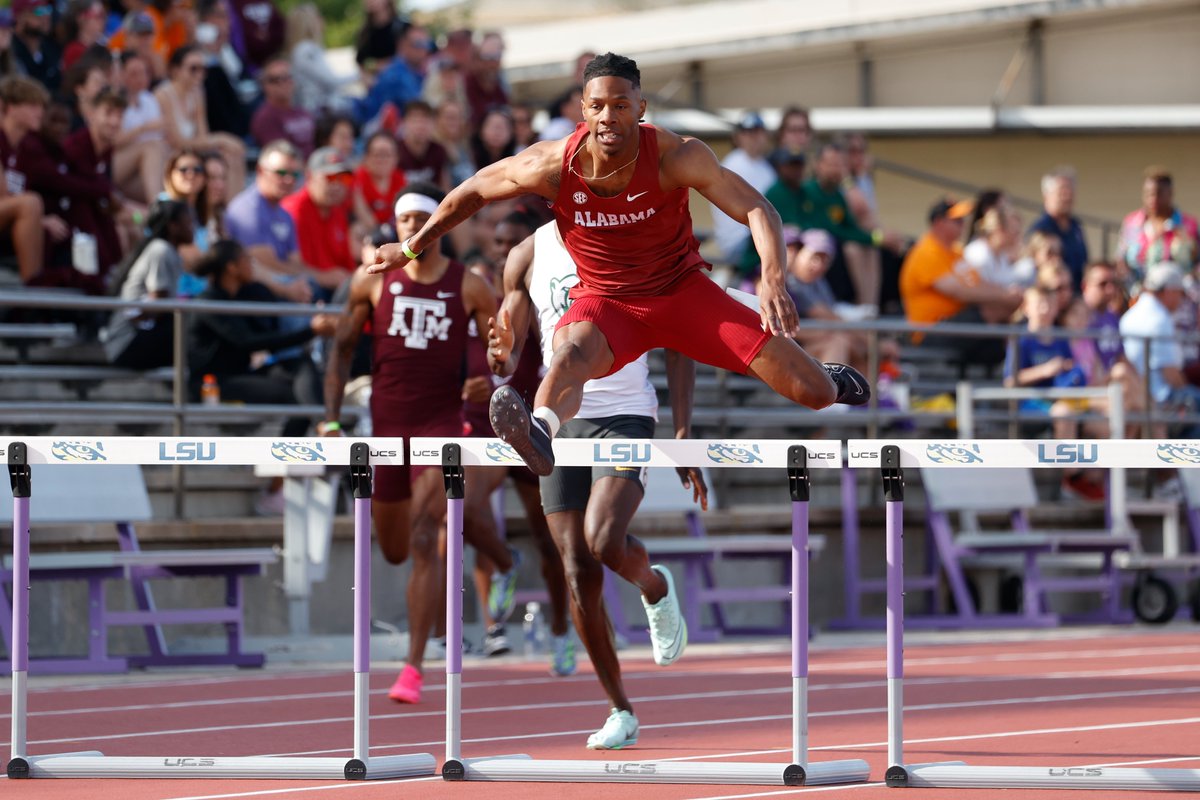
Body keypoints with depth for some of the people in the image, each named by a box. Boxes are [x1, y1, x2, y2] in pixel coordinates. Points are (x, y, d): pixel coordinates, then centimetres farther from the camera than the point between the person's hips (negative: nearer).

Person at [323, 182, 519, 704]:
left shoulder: (469, 288, -2)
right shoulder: (372, 280, 2)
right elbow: (342, 348, 8)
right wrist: (331, 417, 1)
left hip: (442, 422, -3)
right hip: (387, 425, 3)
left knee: (423, 540, -18)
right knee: (394, 551, 13)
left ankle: (414, 667, -17)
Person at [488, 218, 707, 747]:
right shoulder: (528, 257, 5)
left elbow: (677, 346, 2)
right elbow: (508, 358, 8)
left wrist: (683, 434, -5)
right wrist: (502, 357, -17)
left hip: (625, 414, -3)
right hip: (559, 420, 3)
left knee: (603, 543, -24)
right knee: (579, 573, -1)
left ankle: (655, 585, 12)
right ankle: (619, 709, 10)